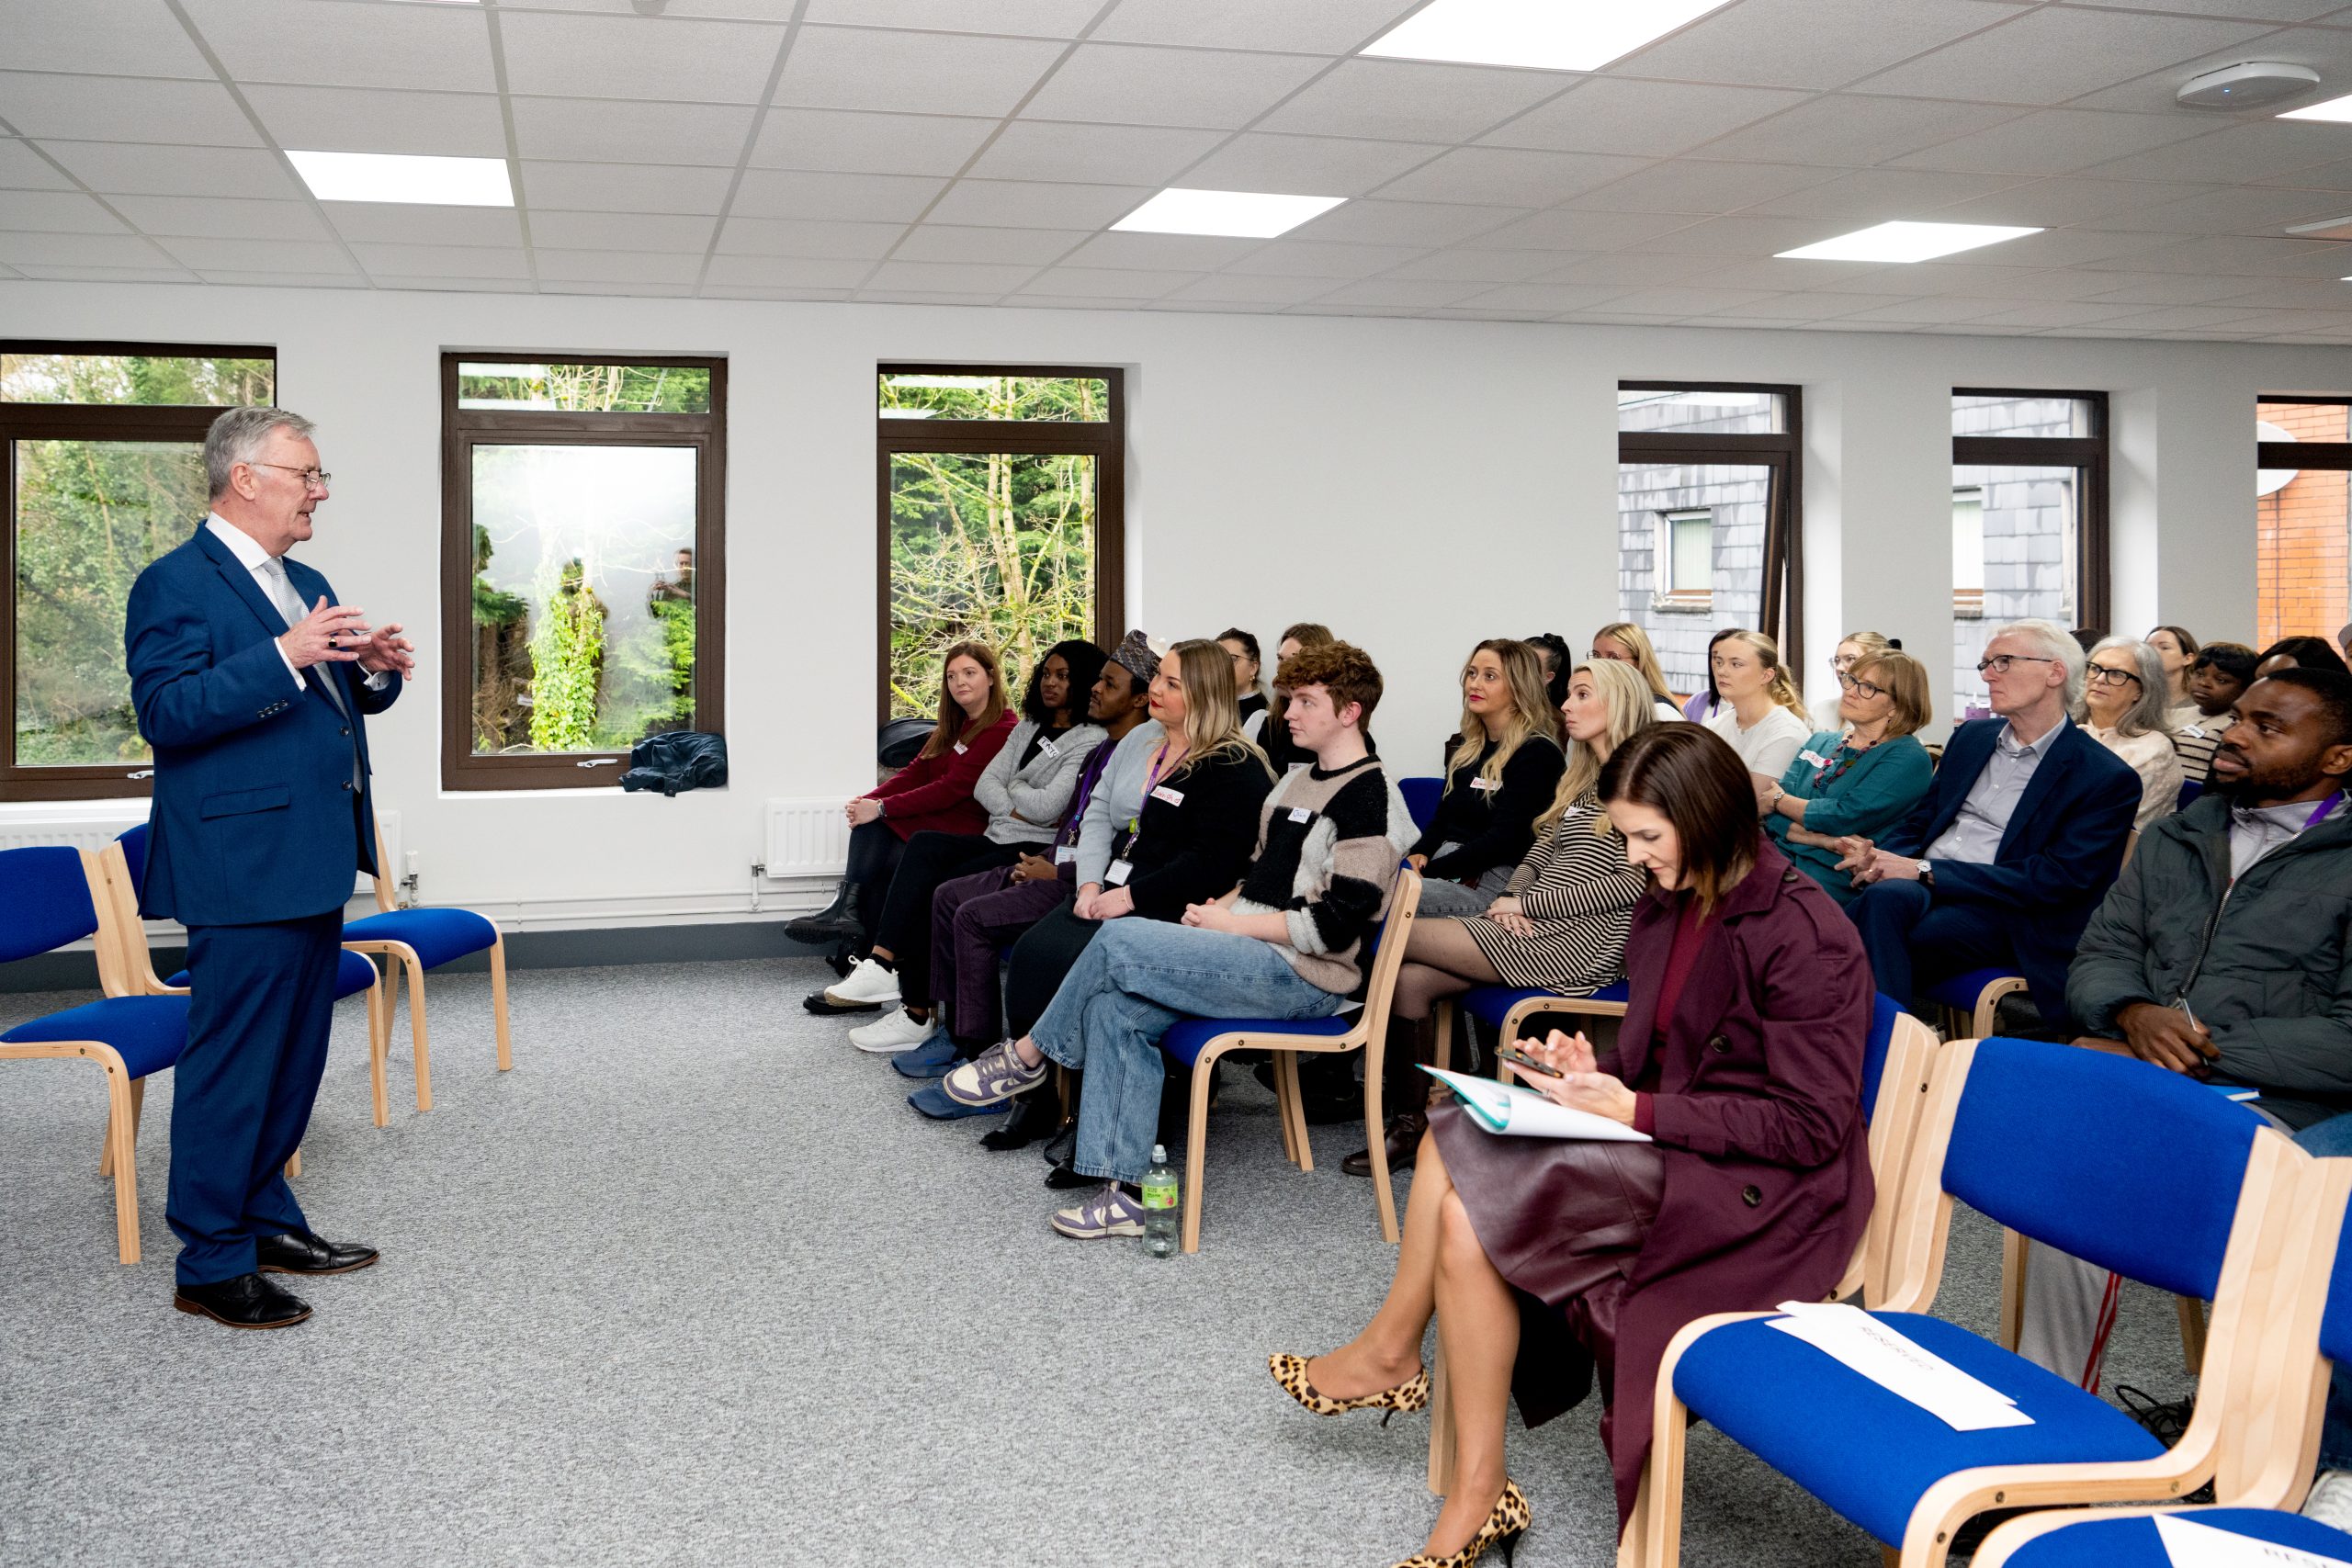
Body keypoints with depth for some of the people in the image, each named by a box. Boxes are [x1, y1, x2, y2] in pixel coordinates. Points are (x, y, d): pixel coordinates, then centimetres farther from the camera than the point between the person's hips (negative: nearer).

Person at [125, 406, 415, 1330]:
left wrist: (375, 670, 1)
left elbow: (335, 699, 24)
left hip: (314, 862, 9)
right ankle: (210, 1265, 6)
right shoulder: (177, 584, -10)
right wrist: (283, 656, -29)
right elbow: (165, 711, -20)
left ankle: (266, 1220, 29)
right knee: (232, 1063, -3)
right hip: (246, 867, -9)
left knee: (295, 1056, 16)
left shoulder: (305, 586, 17)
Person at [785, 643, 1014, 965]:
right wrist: (868, 800, -8)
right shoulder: (954, 726, 19)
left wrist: (881, 808, -21)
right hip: (934, 816, 8)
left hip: (964, 830, -8)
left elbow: (952, 789, -19)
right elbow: (916, 772, 10)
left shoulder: (1003, 732, -12)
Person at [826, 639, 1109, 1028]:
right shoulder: (1028, 728, 21)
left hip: (1037, 851, -7)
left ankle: (916, 1014, -18)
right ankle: (881, 964, -33)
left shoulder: (1092, 741, -5)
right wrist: (1019, 809, -6)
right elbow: (984, 786, 12)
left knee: (936, 889, -24)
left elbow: (1047, 806, -15)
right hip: (998, 840, 7)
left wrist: (1013, 785, 4)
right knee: (924, 845, -21)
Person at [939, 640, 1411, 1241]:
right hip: (1255, 955, 9)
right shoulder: (1297, 781, 18)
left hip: (1304, 977, -9)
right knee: (1114, 1006, -12)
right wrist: (1222, 906, 5)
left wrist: (1232, 923, -13)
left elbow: (1334, 925, -19)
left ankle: (1026, 1055, 3)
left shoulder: (1368, 798, -12)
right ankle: (1124, 1191, -12)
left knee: (1118, 940, -20)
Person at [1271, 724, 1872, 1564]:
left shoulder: (1803, 933, -16)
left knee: (1468, 1204, -23)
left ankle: (1391, 1351, 3)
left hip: (1758, 1187, -9)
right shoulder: (1666, 908, 9)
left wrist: (1636, 1111, -21)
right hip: (1665, 1147, 9)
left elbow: (1810, 1127, -17)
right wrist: (1597, 1075, -4)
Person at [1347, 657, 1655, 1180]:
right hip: (1534, 923, 8)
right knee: (1410, 978, -15)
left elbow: (1636, 883, -15)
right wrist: (1512, 895, -2)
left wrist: (1528, 903, -13)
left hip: (1587, 940, -8)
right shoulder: (1578, 780, 22)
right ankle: (1409, 1125, -11)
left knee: (1399, 936, -15)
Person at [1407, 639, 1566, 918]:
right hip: (1444, 869, 7)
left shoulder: (1538, 754, -6)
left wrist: (1429, 870, -16)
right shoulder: (1465, 750, 20)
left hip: (1491, 882, -7)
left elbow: (1503, 838, -13)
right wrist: (1418, 854, -1)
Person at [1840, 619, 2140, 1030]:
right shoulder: (1972, 736, 20)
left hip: (1998, 912, -5)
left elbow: (2056, 879, -11)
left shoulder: (2108, 779, -1)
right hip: (1914, 885, 5)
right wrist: (1877, 853, -6)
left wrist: (1926, 871, -17)